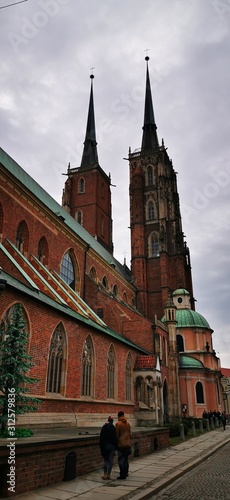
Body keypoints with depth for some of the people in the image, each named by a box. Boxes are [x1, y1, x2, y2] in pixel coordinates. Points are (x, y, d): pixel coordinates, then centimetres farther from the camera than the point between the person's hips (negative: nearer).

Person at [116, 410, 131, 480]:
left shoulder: (118, 423, -12)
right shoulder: (128, 423, 5)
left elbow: (117, 434, -11)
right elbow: (129, 433, 11)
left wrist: (116, 442, 1)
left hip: (121, 444, -6)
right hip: (127, 443, 6)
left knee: (121, 460, 0)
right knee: (126, 459, 17)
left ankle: (122, 475, -1)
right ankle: (126, 473, 24)